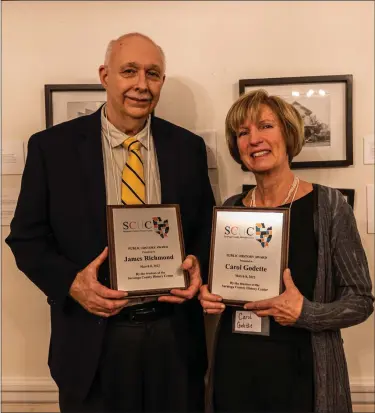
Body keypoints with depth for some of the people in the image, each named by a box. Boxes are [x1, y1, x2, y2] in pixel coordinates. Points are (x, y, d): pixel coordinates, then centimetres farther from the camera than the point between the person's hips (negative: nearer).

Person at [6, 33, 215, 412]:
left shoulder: (188, 146, 1)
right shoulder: (52, 146, -5)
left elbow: (205, 225, 9)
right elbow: (27, 236, -2)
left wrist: (197, 263, -10)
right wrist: (71, 281, -17)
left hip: (174, 336, 2)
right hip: (92, 341, -1)